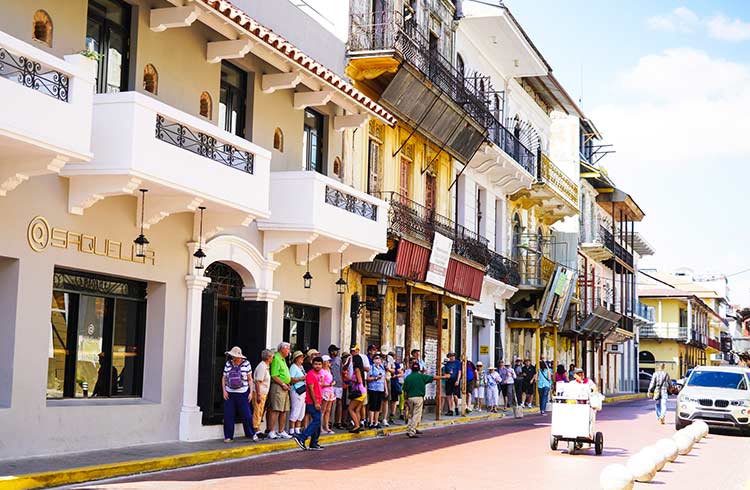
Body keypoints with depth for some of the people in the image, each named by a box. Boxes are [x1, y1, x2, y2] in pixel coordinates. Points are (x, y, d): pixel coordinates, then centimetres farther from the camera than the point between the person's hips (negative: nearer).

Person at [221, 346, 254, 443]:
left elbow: (250, 379, 3)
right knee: (228, 415, 2)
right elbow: (224, 378, 11)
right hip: (229, 394, 2)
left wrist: (251, 392, -2)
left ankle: (250, 434, 15)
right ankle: (228, 436, 11)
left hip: (243, 394, -2)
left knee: (246, 414, -2)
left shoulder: (246, 363, -1)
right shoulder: (228, 364, 5)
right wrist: (224, 391, 1)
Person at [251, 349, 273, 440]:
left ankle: (257, 431, 19)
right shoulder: (262, 367, -16)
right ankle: (256, 431, -7)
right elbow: (258, 382, -21)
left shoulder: (266, 367, 15)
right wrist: (259, 395, -24)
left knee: (260, 412, 13)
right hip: (259, 393, -10)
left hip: (263, 393, 10)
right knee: (258, 412, -8)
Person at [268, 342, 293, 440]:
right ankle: (272, 432, -8)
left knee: (284, 411, 10)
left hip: (284, 388, 10)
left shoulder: (283, 359, 20)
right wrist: (283, 384, -14)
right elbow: (274, 376, -18)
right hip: (278, 387, -10)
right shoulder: (276, 359, -11)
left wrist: (287, 383, 14)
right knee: (276, 410, -10)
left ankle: (281, 432, 15)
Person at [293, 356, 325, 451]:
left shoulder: (319, 374, 16)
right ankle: (301, 438, -16)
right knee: (316, 421, -14)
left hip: (317, 402, 9)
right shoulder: (311, 374, -12)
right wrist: (316, 403, -20)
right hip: (312, 403, -9)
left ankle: (314, 444, 14)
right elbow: (311, 389, -17)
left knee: (317, 422, 9)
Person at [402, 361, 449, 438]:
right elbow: (434, 377, 0)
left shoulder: (407, 377, 2)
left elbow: (405, 390, 3)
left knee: (411, 414, 17)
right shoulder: (421, 376, -3)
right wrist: (444, 377, 9)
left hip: (410, 397, 3)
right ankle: (412, 432, -5)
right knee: (416, 415, -1)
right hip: (418, 397, -3)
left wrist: (406, 399, 15)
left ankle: (411, 430, 15)